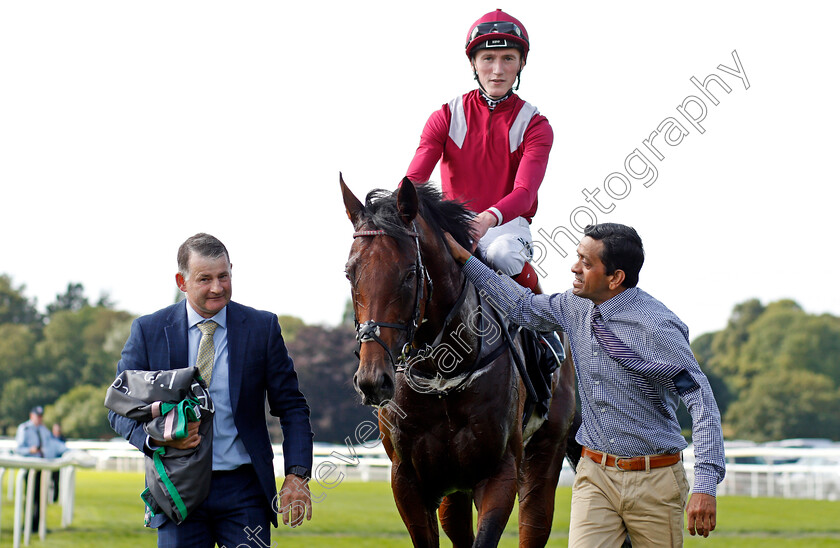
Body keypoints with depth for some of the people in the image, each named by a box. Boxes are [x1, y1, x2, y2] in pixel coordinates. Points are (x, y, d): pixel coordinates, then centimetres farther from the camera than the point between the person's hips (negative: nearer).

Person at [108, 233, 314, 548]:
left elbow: (291, 407, 5)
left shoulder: (262, 327, 2)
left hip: (243, 490, 0)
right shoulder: (148, 331, 2)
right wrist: (155, 436, -18)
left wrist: (297, 475, -8)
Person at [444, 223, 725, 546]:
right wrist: (464, 260, 22)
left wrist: (705, 486, -27)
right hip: (595, 474, 5)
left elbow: (702, 400, -20)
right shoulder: (577, 307, 3)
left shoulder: (656, 327, -17)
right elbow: (525, 308, 23)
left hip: (653, 480, -5)